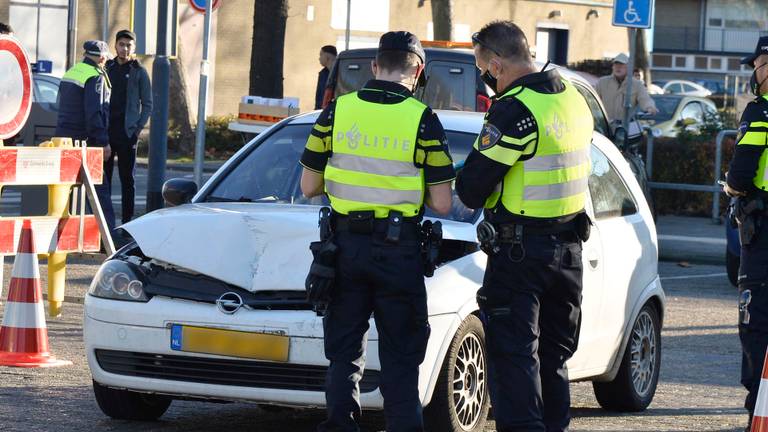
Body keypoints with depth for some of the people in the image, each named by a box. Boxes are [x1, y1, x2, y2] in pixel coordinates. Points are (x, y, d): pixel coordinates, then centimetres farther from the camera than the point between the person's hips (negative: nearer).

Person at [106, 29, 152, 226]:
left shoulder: (139, 72, 2)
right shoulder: (107, 69, 11)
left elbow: (147, 104, 3)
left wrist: (138, 128, -8)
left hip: (127, 134, -3)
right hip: (106, 132, 3)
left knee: (127, 179, 1)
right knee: (103, 177, 4)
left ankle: (127, 222, 3)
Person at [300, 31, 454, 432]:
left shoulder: (336, 111, -1)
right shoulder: (422, 120, -7)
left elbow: (309, 186, 3)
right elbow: (441, 203, -7)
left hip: (346, 244, 2)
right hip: (399, 248, -2)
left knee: (344, 351, 12)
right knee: (400, 357, 7)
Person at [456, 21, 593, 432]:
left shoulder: (514, 110, -18)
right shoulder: (573, 100, 8)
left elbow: (471, 186, -17)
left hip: (519, 250, -8)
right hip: (568, 249, 8)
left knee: (512, 353, -4)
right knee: (552, 355, 16)